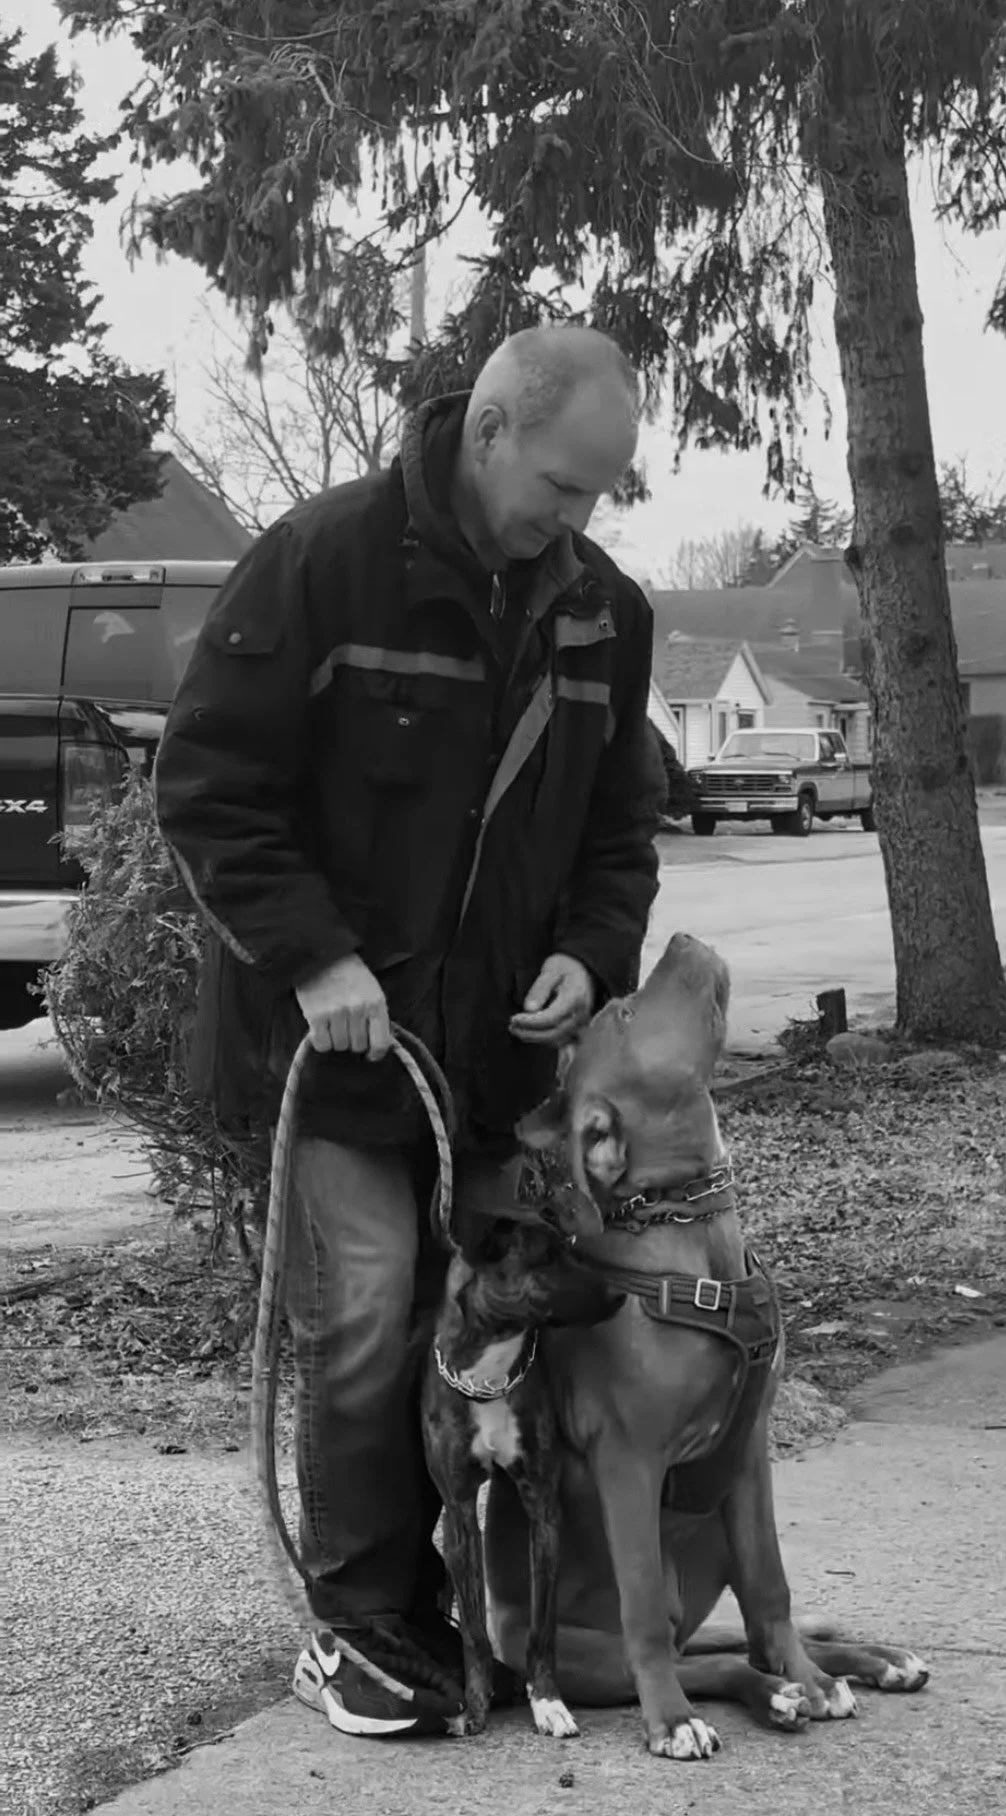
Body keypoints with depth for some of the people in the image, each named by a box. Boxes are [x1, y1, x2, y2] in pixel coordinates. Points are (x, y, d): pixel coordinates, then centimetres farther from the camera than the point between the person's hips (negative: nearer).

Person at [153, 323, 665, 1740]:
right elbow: (207, 784, -11)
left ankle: (456, 1604, 19)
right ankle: (358, 1625, 9)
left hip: (497, 1041, 5)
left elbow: (621, 820, 14)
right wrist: (311, 958, -19)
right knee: (364, 1324, -6)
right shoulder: (323, 560, -12)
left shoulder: (605, 609, 5)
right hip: (334, 1028, -5)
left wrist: (590, 952, -5)